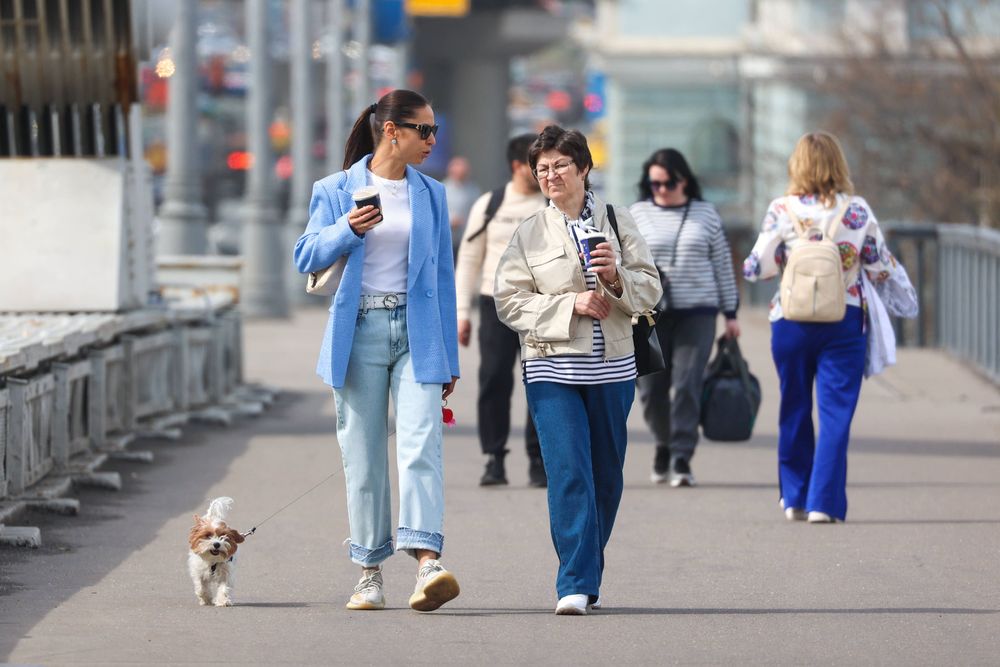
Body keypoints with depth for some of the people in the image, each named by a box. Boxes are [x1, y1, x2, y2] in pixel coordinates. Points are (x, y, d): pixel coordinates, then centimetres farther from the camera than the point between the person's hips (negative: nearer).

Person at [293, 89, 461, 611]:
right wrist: (348, 229, -19)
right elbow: (307, 257, 0)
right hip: (359, 332, -1)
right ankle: (370, 573, 10)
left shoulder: (431, 195, 12)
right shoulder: (336, 190, 6)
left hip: (417, 333, 1)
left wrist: (448, 358, 11)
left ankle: (427, 565, -27)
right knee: (363, 457, 2)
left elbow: (442, 275, 13)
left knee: (420, 446, -16)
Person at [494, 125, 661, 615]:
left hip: (612, 366, 2)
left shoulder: (618, 223, 7)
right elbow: (509, 300, -2)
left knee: (606, 477, 9)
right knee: (569, 473, -14)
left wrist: (616, 276, -15)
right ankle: (576, 584, -15)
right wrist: (571, 304, -13)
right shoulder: (528, 234, 3)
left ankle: (587, 577, 23)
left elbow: (650, 289, 6)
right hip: (552, 369, -2)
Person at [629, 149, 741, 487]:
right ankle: (664, 443, 28)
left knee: (687, 385, -9)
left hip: (696, 312, -1)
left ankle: (681, 459, -6)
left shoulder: (705, 214, 7)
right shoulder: (637, 214, 6)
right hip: (650, 314, 1)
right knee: (651, 387, 3)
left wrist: (730, 313, 10)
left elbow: (723, 265, 11)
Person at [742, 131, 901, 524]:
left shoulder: (782, 210, -5)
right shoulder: (858, 211, -4)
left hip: (791, 322, 1)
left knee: (794, 411, 14)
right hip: (844, 324, -1)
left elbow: (756, 268, -3)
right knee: (836, 413, 1)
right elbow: (882, 270, 1)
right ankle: (823, 502, -6)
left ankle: (794, 498, 22)